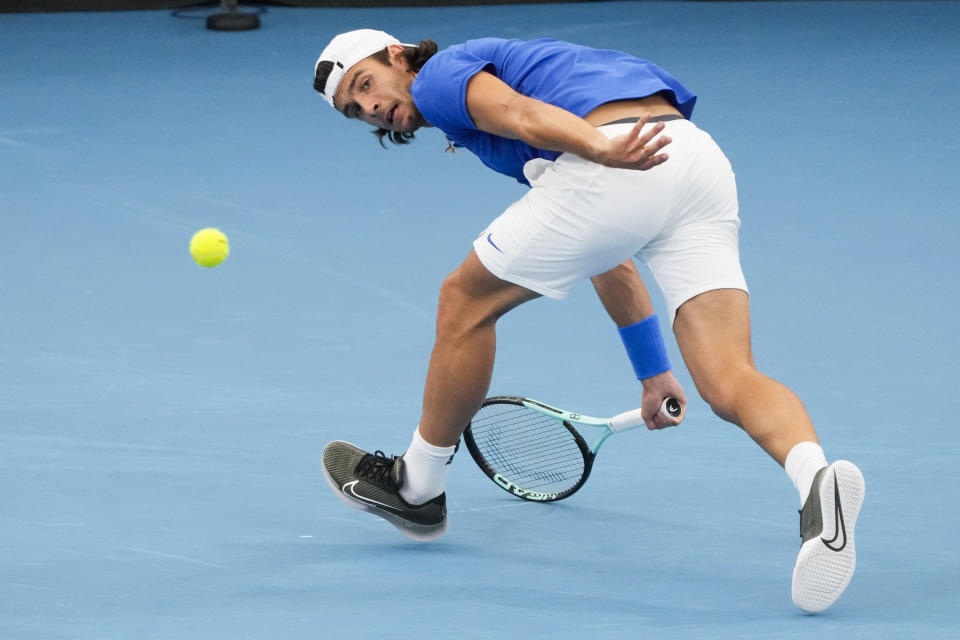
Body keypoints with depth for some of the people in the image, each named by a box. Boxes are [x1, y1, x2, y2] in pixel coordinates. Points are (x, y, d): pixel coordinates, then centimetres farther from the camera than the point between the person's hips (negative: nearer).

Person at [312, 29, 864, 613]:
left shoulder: (440, 73, 16)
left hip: (618, 169, -8)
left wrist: (600, 147, -30)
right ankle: (816, 481, -34)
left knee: (467, 300, 16)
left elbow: (520, 113, -10)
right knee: (729, 384, -3)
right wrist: (653, 373, 51)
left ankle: (418, 489, 29)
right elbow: (609, 262, 44)